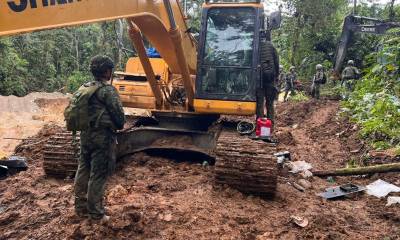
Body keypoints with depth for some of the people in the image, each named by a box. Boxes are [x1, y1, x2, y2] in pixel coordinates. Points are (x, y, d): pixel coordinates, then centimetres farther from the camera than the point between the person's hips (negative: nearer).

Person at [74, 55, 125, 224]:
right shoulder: (108, 90, -15)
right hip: (103, 136, -8)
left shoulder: (84, 88, 8)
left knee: (83, 170, 16)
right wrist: (120, 126, 8)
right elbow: (118, 114, -13)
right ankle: (95, 214, 9)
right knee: (98, 175, 0)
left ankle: (80, 207, 28)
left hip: (86, 134, 8)